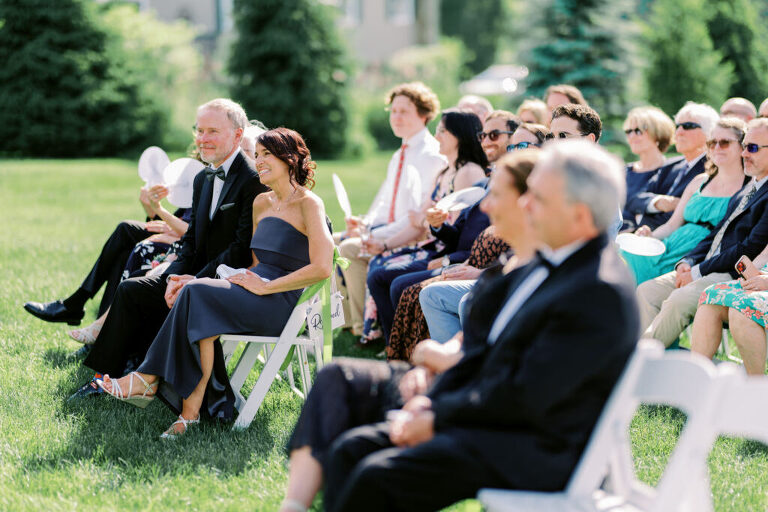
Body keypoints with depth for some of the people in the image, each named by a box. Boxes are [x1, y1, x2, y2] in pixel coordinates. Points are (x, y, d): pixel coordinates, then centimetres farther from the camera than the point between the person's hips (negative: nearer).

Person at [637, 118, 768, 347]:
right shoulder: (745, 190, 20)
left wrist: (698, 272, -15)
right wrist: (688, 262, 3)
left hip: (735, 277, -10)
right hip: (707, 270, 10)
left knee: (679, 301, -30)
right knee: (646, 291, -5)